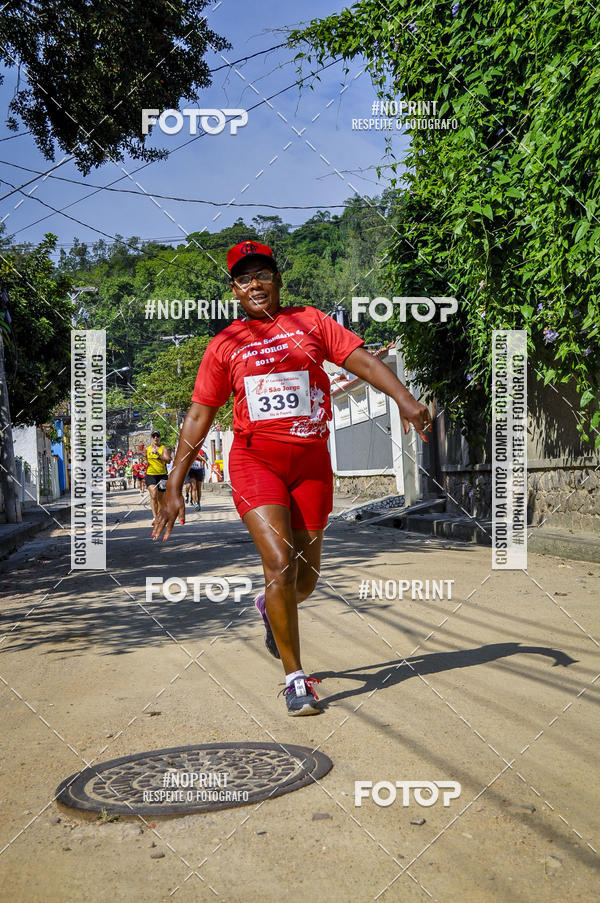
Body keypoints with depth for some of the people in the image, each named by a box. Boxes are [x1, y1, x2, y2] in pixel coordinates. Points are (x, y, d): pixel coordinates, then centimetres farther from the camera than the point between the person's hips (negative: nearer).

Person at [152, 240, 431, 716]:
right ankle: (296, 679, -4)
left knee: (306, 577, 9)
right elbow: (198, 417, 8)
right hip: (255, 459, -1)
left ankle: (270, 607, 45)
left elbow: (364, 361, -1)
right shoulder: (224, 345, 8)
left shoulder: (311, 322, 9)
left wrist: (405, 399, -19)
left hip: (311, 459, 2)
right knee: (280, 563, -17)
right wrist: (175, 487, 4)